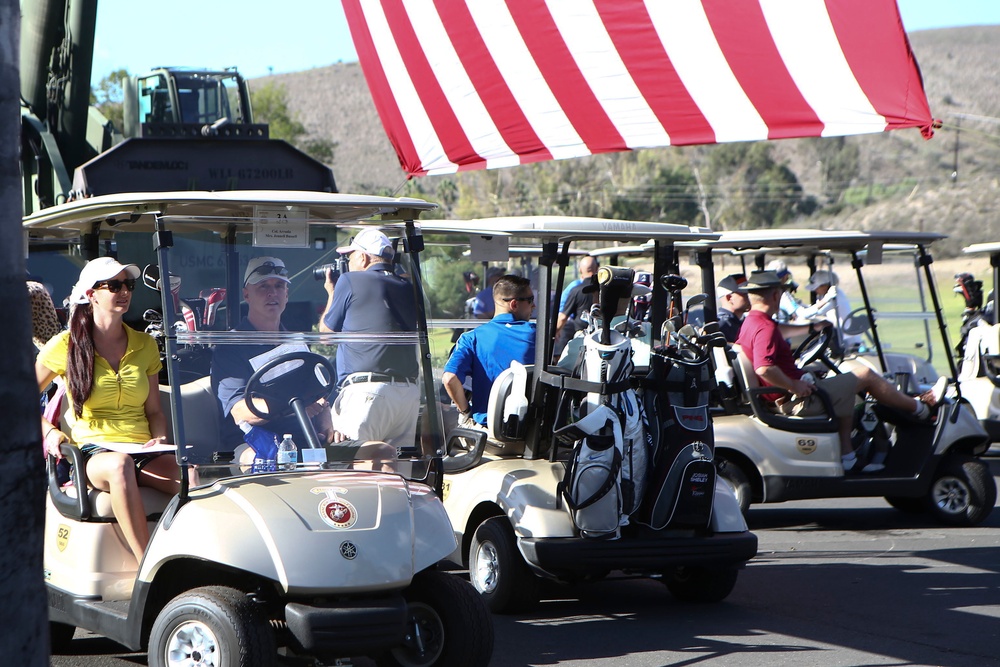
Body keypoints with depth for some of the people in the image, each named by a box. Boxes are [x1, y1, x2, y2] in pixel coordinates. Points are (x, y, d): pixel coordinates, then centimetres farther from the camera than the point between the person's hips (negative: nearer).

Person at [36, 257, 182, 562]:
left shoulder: (145, 345, 16)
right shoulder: (65, 346, 6)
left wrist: (160, 438, -1)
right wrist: (48, 431, -2)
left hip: (143, 454, 3)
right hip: (93, 452, -3)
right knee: (120, 464, -42)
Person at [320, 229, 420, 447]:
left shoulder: (351, 281, 3)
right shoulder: (408, 288, 18)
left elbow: (326, 333, 13)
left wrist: (332, 293, 32)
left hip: (368, 390, -6)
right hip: (410, 392, 6)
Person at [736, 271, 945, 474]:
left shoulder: (749, 323, 8)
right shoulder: (766, 328, -23)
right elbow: (764, 368, -37)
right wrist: (794, 386, -24)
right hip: (797, 400, -10)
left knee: (846, 390, 27)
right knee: (865, 375, 2)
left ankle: (846, 457, 21)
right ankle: (921, 407, 21)